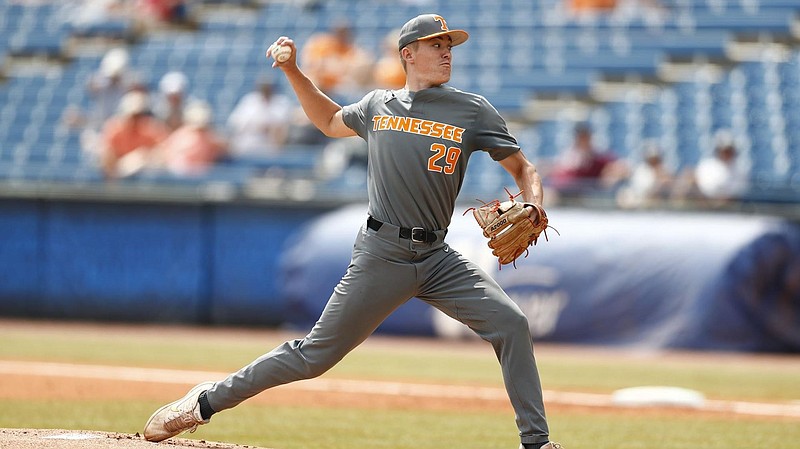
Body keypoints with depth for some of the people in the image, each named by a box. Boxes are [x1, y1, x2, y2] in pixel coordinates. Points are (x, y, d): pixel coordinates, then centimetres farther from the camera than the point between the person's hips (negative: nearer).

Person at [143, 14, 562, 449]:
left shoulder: (473, 110, 5)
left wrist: (532, 209, -15)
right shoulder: (377, 105, 9)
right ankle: (205, 401, 10)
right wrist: (293, 71, 20)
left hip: (437, 258, 1)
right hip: (381, 254, -1)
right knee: (318, 352, -3)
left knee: (510, 323, -15)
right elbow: (331, 121, 31)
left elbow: (523, 170, 6)